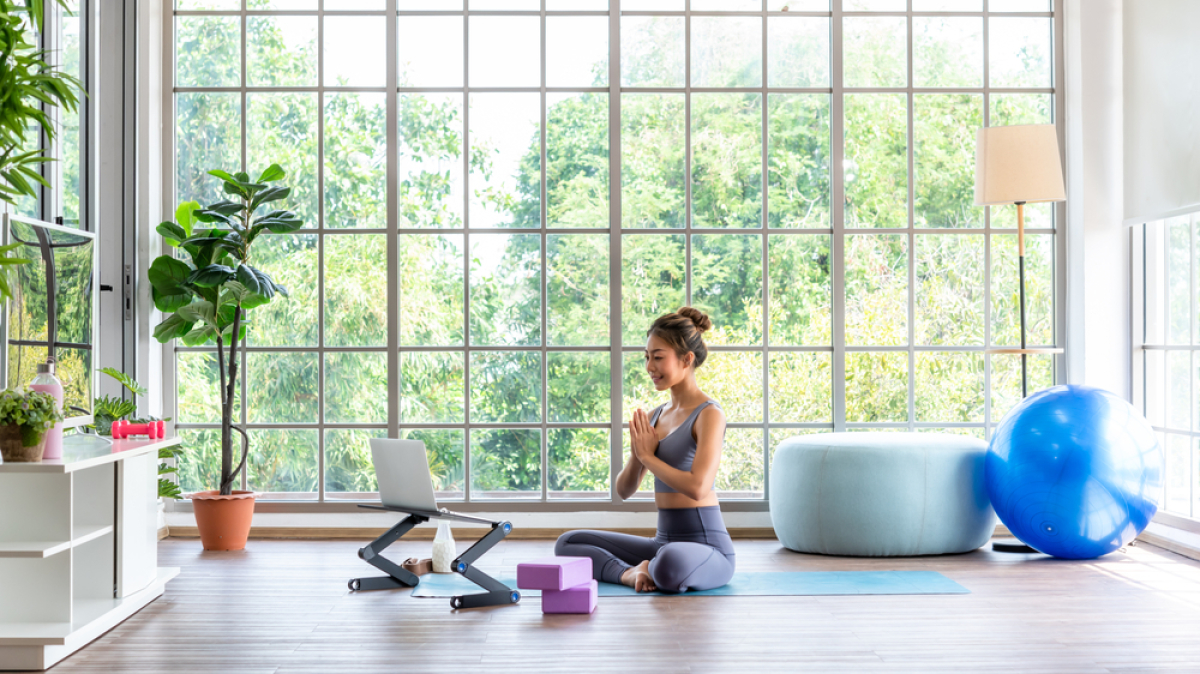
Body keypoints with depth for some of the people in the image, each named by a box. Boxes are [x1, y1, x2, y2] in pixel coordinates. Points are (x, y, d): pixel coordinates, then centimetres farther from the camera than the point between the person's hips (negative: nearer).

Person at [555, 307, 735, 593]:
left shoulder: (709, 414, -11)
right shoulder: (654, 416, 11)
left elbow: (698, 487, -25)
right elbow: (625, 490, 13)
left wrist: (648, 456, -12)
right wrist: (637, 454, -8)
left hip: (707, 548, -8)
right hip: (663, 542, 8)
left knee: (671, 565, -42)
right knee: (567, 543, 6)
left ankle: (643, 570, -10)